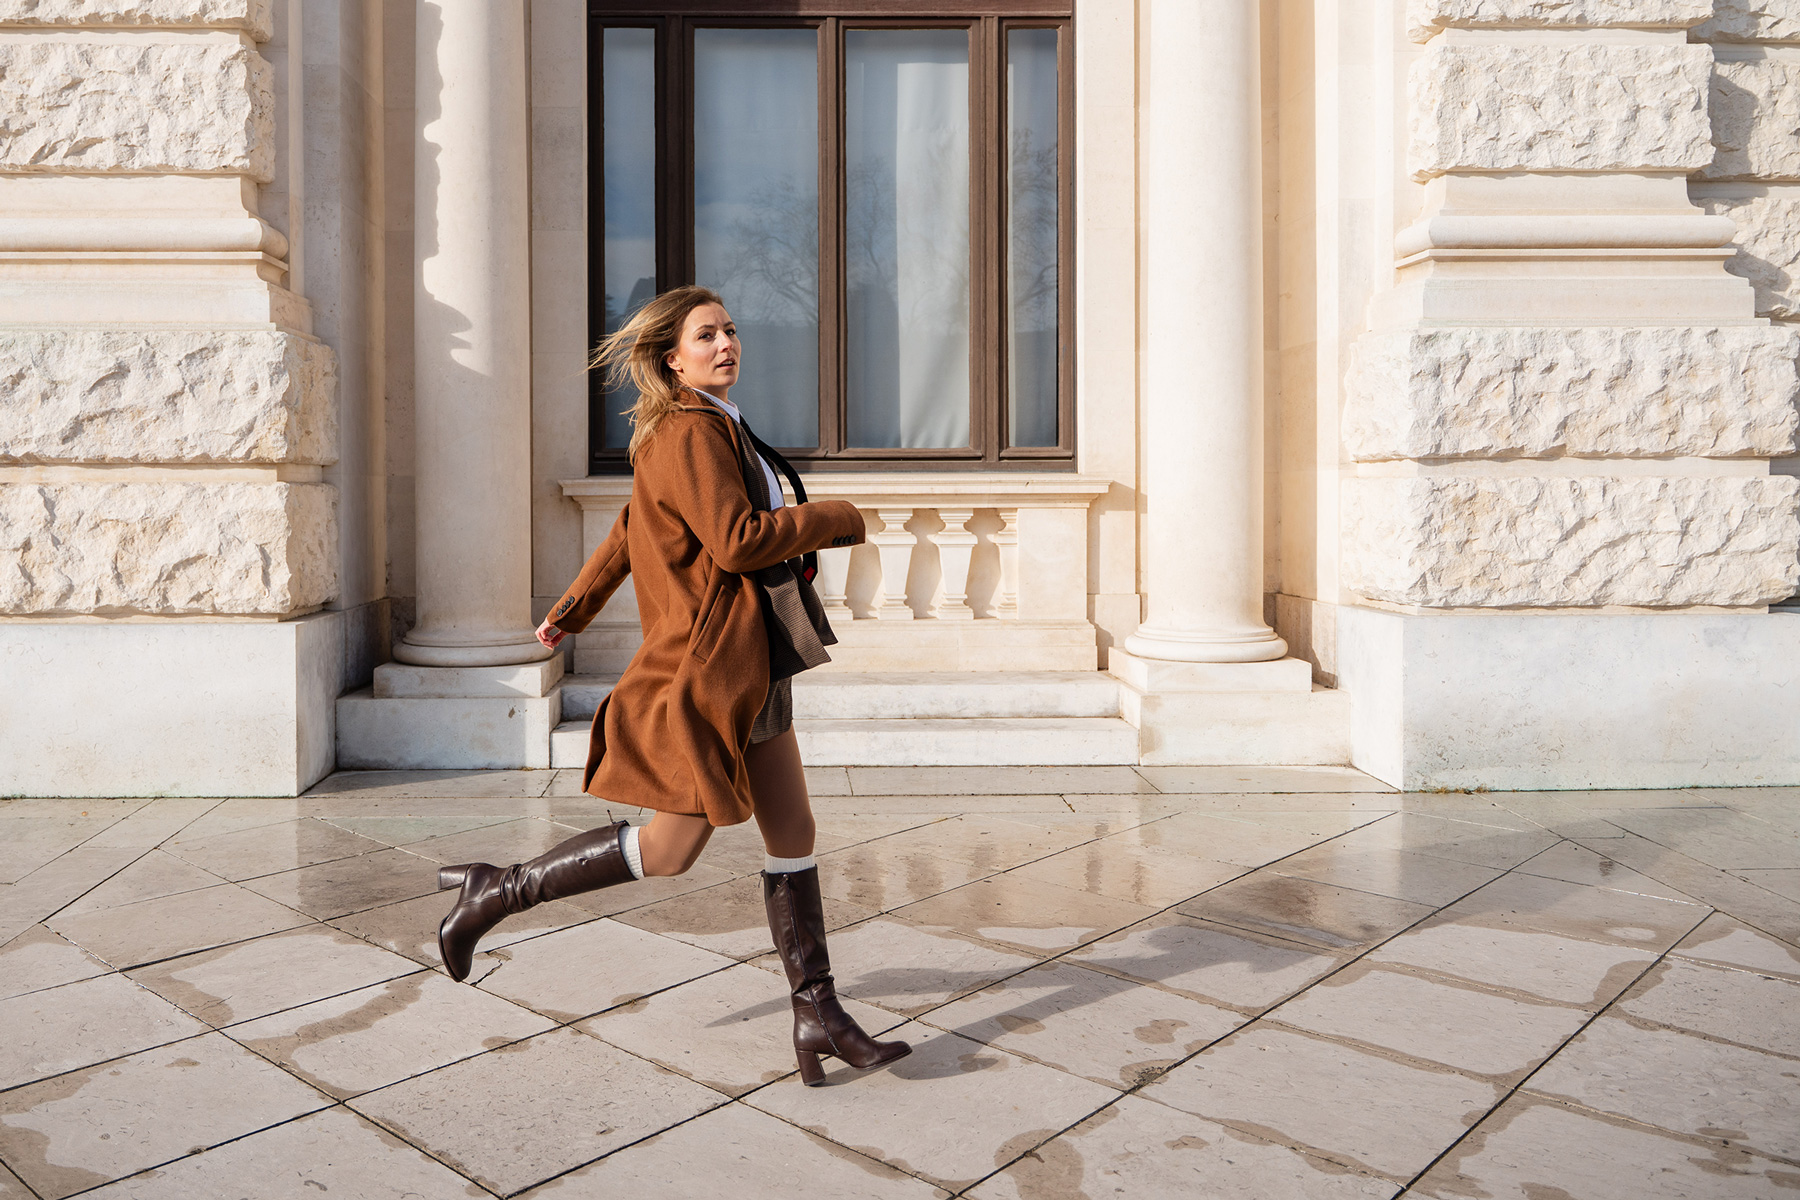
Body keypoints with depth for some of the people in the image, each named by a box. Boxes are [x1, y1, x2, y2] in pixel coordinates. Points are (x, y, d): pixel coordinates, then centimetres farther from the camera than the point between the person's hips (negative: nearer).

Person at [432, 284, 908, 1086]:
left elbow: (629, 528, 23)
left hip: (750, 666, 10)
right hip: (708, 665, -10)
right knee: (671, 849, -2)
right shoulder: (688, 432, -14)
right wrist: (837, 519, -12)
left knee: (792, 835, 8)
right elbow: (735, 540, -26)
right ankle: (496, 892, 15)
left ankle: (818, 1017, 15)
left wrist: (573, 610, 31)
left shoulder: (711, 427, 17)